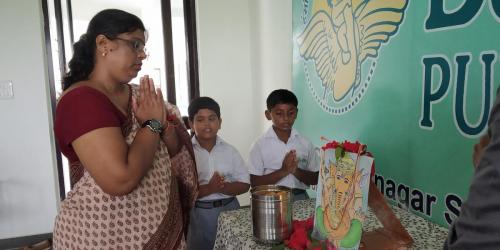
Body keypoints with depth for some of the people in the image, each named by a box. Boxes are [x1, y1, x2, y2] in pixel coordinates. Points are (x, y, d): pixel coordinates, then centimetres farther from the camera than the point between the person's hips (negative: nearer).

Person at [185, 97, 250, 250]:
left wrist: (221, 187, -16)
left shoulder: (229, 150, 3)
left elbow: (244, 184, 1)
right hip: (198, 213, -3)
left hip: (229, 209, 3)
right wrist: (209, 188, -24)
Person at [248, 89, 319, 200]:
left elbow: (315, 179, 8)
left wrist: (296, 170, -9)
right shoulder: (260, 145, -2)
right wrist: (283, 171, -14)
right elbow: (255, 183, -4)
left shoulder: (305, 143, 5)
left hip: (300, 198, 2)